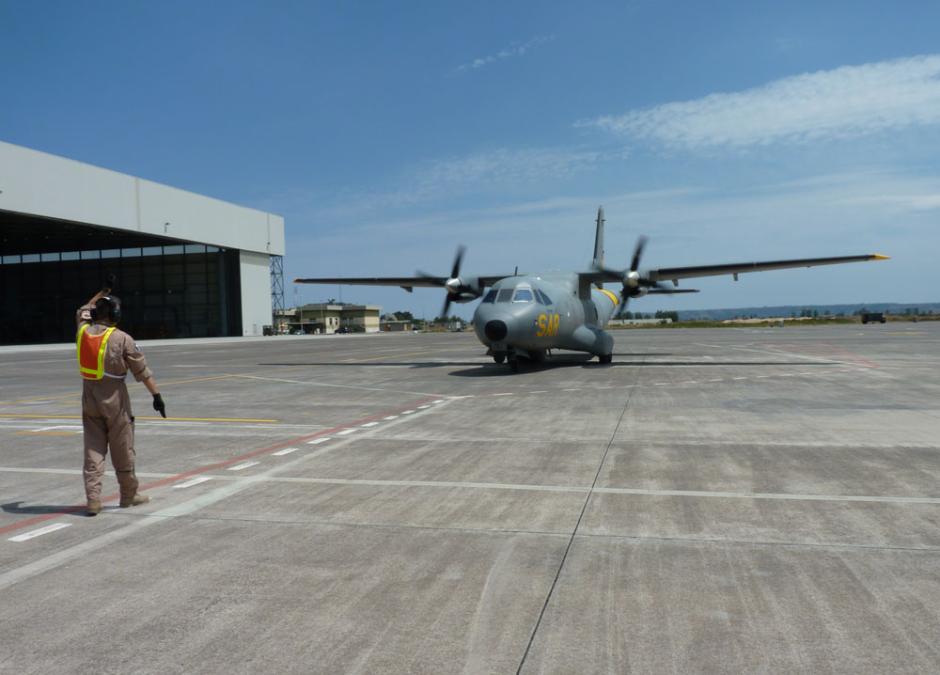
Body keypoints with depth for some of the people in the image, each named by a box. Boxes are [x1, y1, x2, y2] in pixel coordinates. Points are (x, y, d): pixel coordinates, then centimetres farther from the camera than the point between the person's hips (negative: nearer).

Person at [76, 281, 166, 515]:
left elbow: (83, 311, 26)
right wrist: (157, 395, -5)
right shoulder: (122, 338, -12)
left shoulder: (83, 331, 2)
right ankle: (129, 495, 19)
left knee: (93, 449, 7)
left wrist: (104, 290, 32)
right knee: (122, 449, 7)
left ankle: (93, 499, 0)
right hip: (114, 399, -4)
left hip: (89, 399, 5)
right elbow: (142, 371, -10)